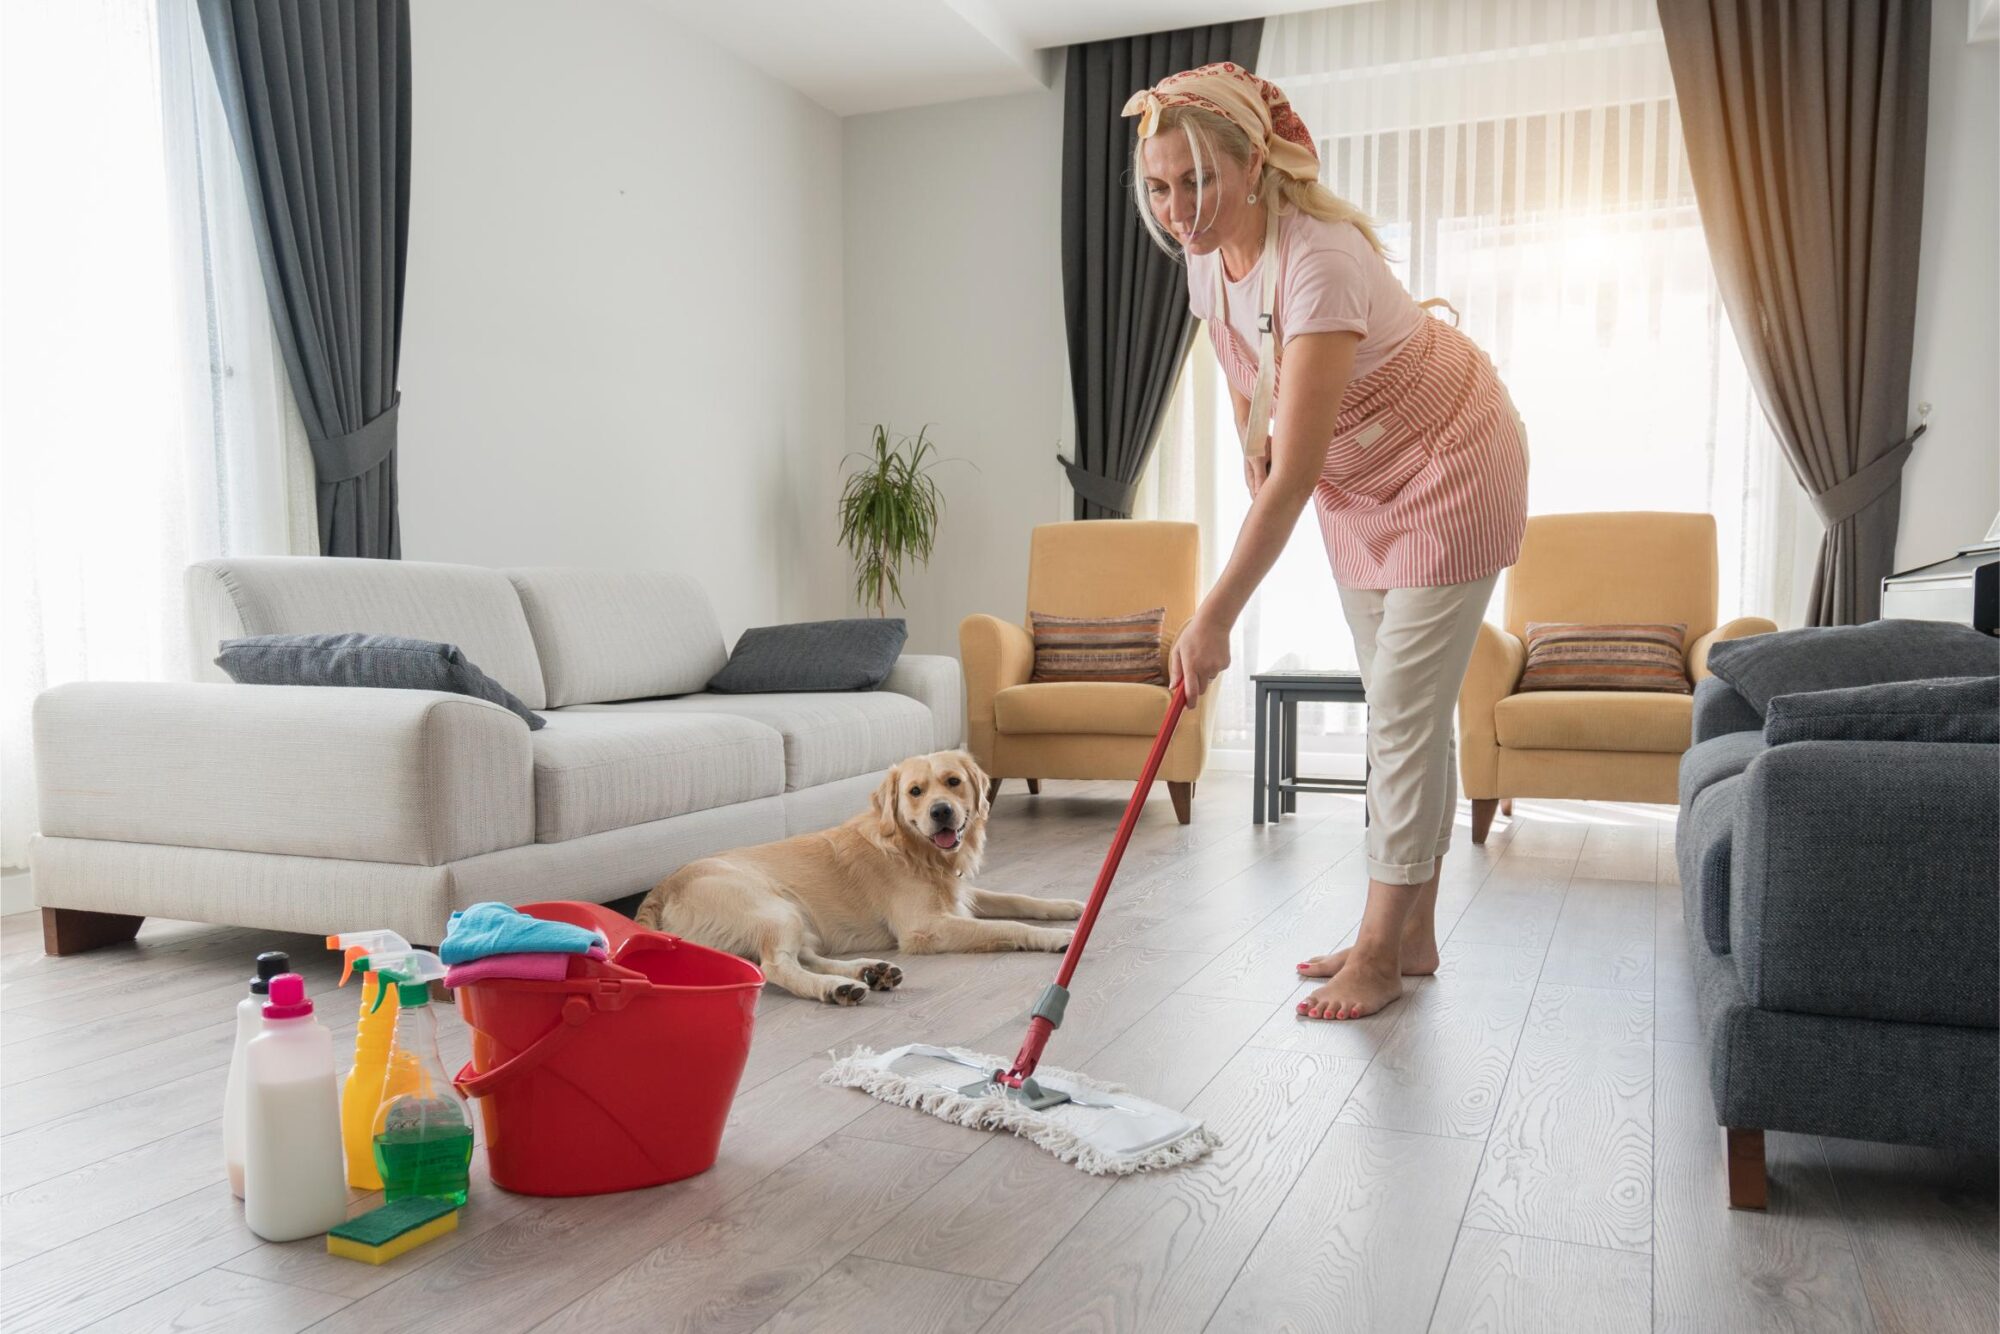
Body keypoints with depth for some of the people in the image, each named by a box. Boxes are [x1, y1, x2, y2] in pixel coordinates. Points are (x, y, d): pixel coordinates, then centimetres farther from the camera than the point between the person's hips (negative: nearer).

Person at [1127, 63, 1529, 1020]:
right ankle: (1410, 931, 21)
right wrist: (1252, 441, 5)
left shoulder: (1320, 259, -35)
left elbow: (1294, 473, -39)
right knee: (1395, 706, 11)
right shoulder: (1207, 255, -9)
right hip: (1356, 481, 8)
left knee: (1406, 708, -8)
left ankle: (1382, 950, 4)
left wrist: (1215, 616, -39)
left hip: (1449, 468, -8)